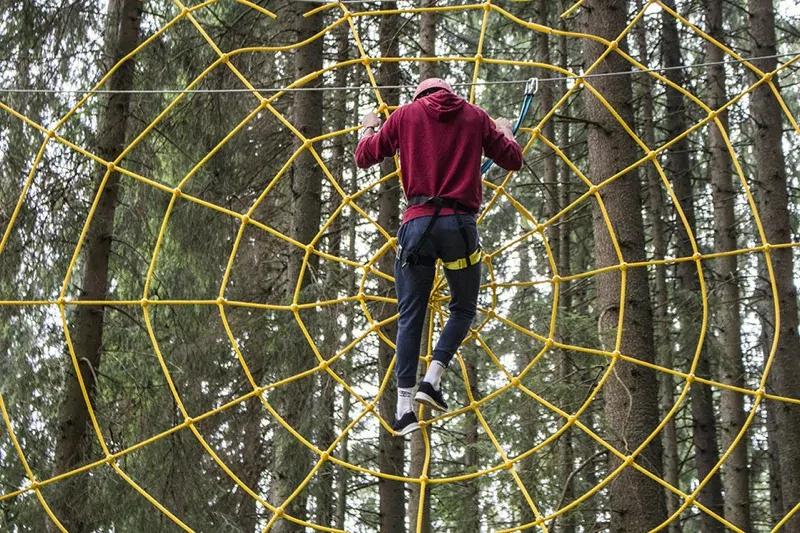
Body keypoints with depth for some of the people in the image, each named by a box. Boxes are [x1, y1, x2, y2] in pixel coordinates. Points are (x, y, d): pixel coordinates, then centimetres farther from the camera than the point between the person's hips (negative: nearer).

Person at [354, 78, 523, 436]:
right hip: (460, 222, -1)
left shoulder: (406, 115, 13)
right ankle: (432, 380, 0)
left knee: (410, 315, 7)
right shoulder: (475, 116, 13)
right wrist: (504, 131, 40)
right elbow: (513, 160, 19)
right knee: (463, 308, 17)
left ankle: (404, 406, 2)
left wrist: (368, 129, 39)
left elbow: (364, 157, 18)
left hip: (417, 222, 1)